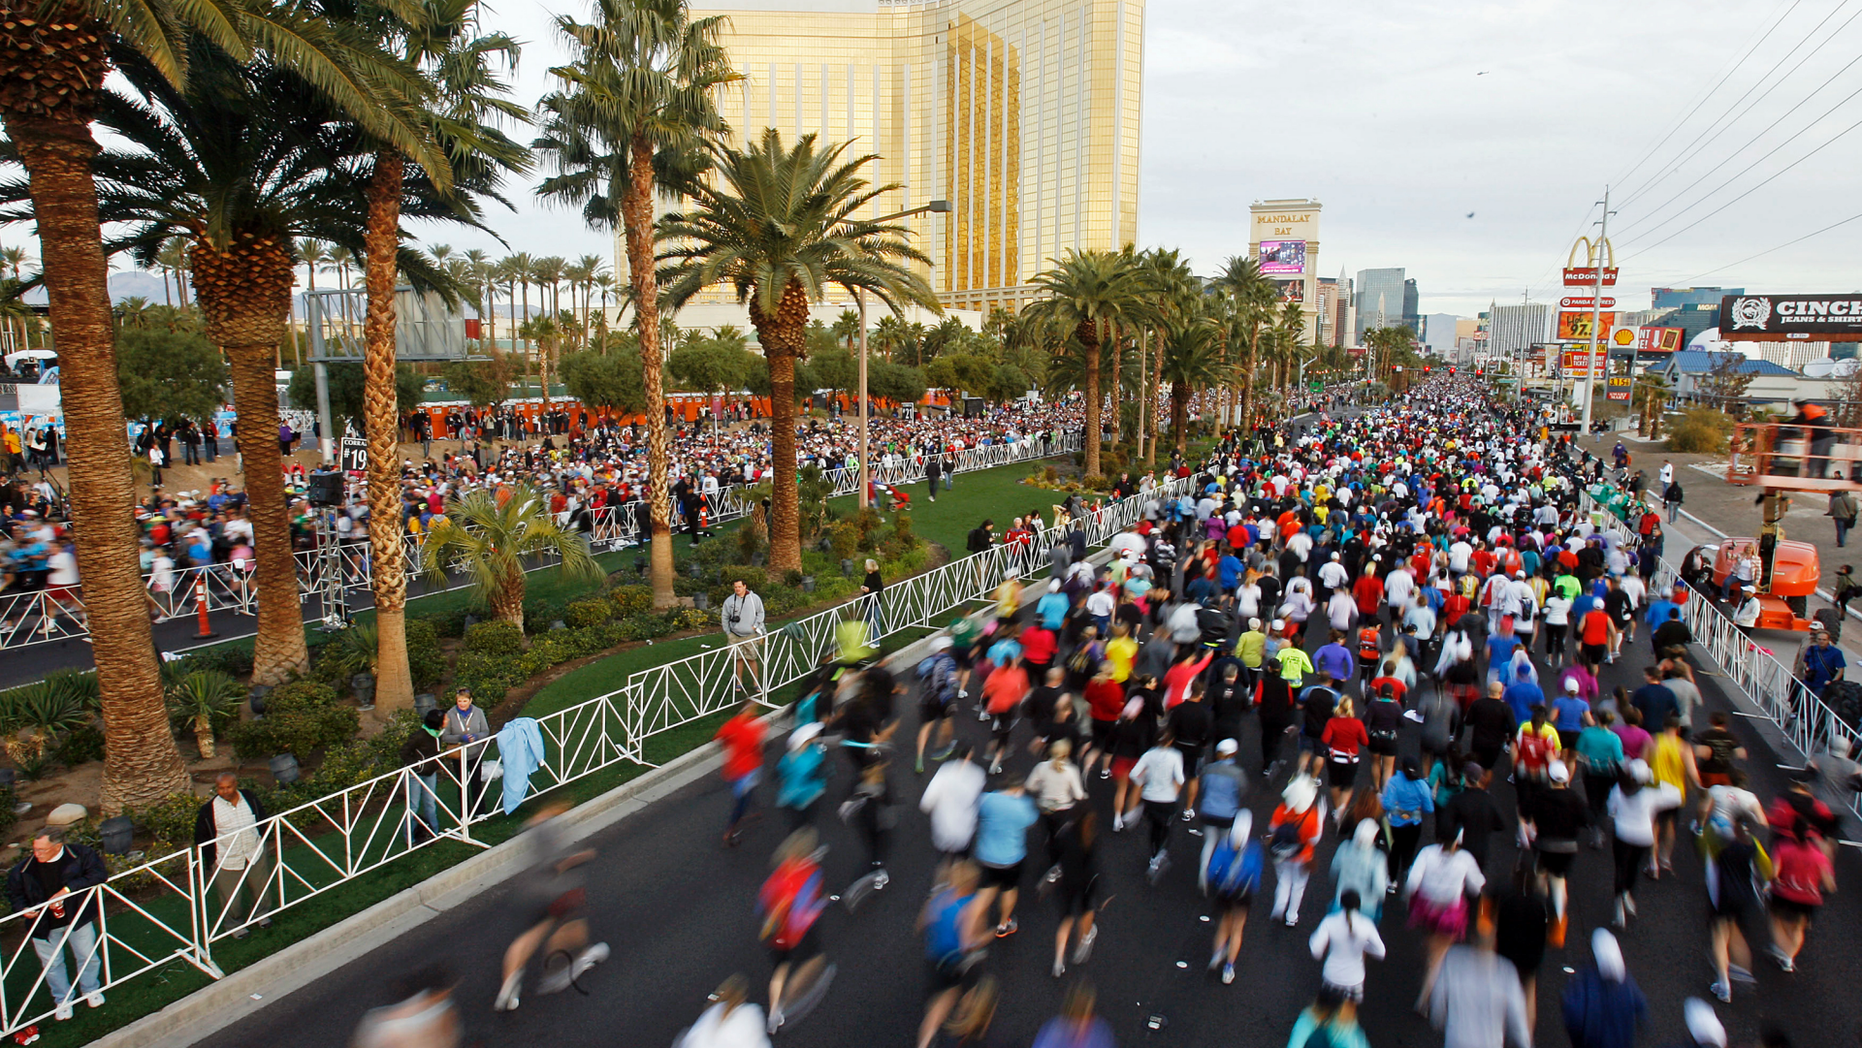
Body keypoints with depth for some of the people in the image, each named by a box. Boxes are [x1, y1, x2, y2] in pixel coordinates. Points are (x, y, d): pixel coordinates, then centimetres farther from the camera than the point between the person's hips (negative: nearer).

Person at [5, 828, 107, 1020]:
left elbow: (99, 874, -26)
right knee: (52, 964, 15)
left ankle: (90, 990, 41)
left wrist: (67, 889, -29)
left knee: (88, 957, 15)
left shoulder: (79, 854, -21)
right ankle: (63, 1000, 37)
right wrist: (23, 908, -15)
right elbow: (14, 892, 3)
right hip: (44, 924, 1)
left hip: (77, 918, -1)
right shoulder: (25, 867, -15)